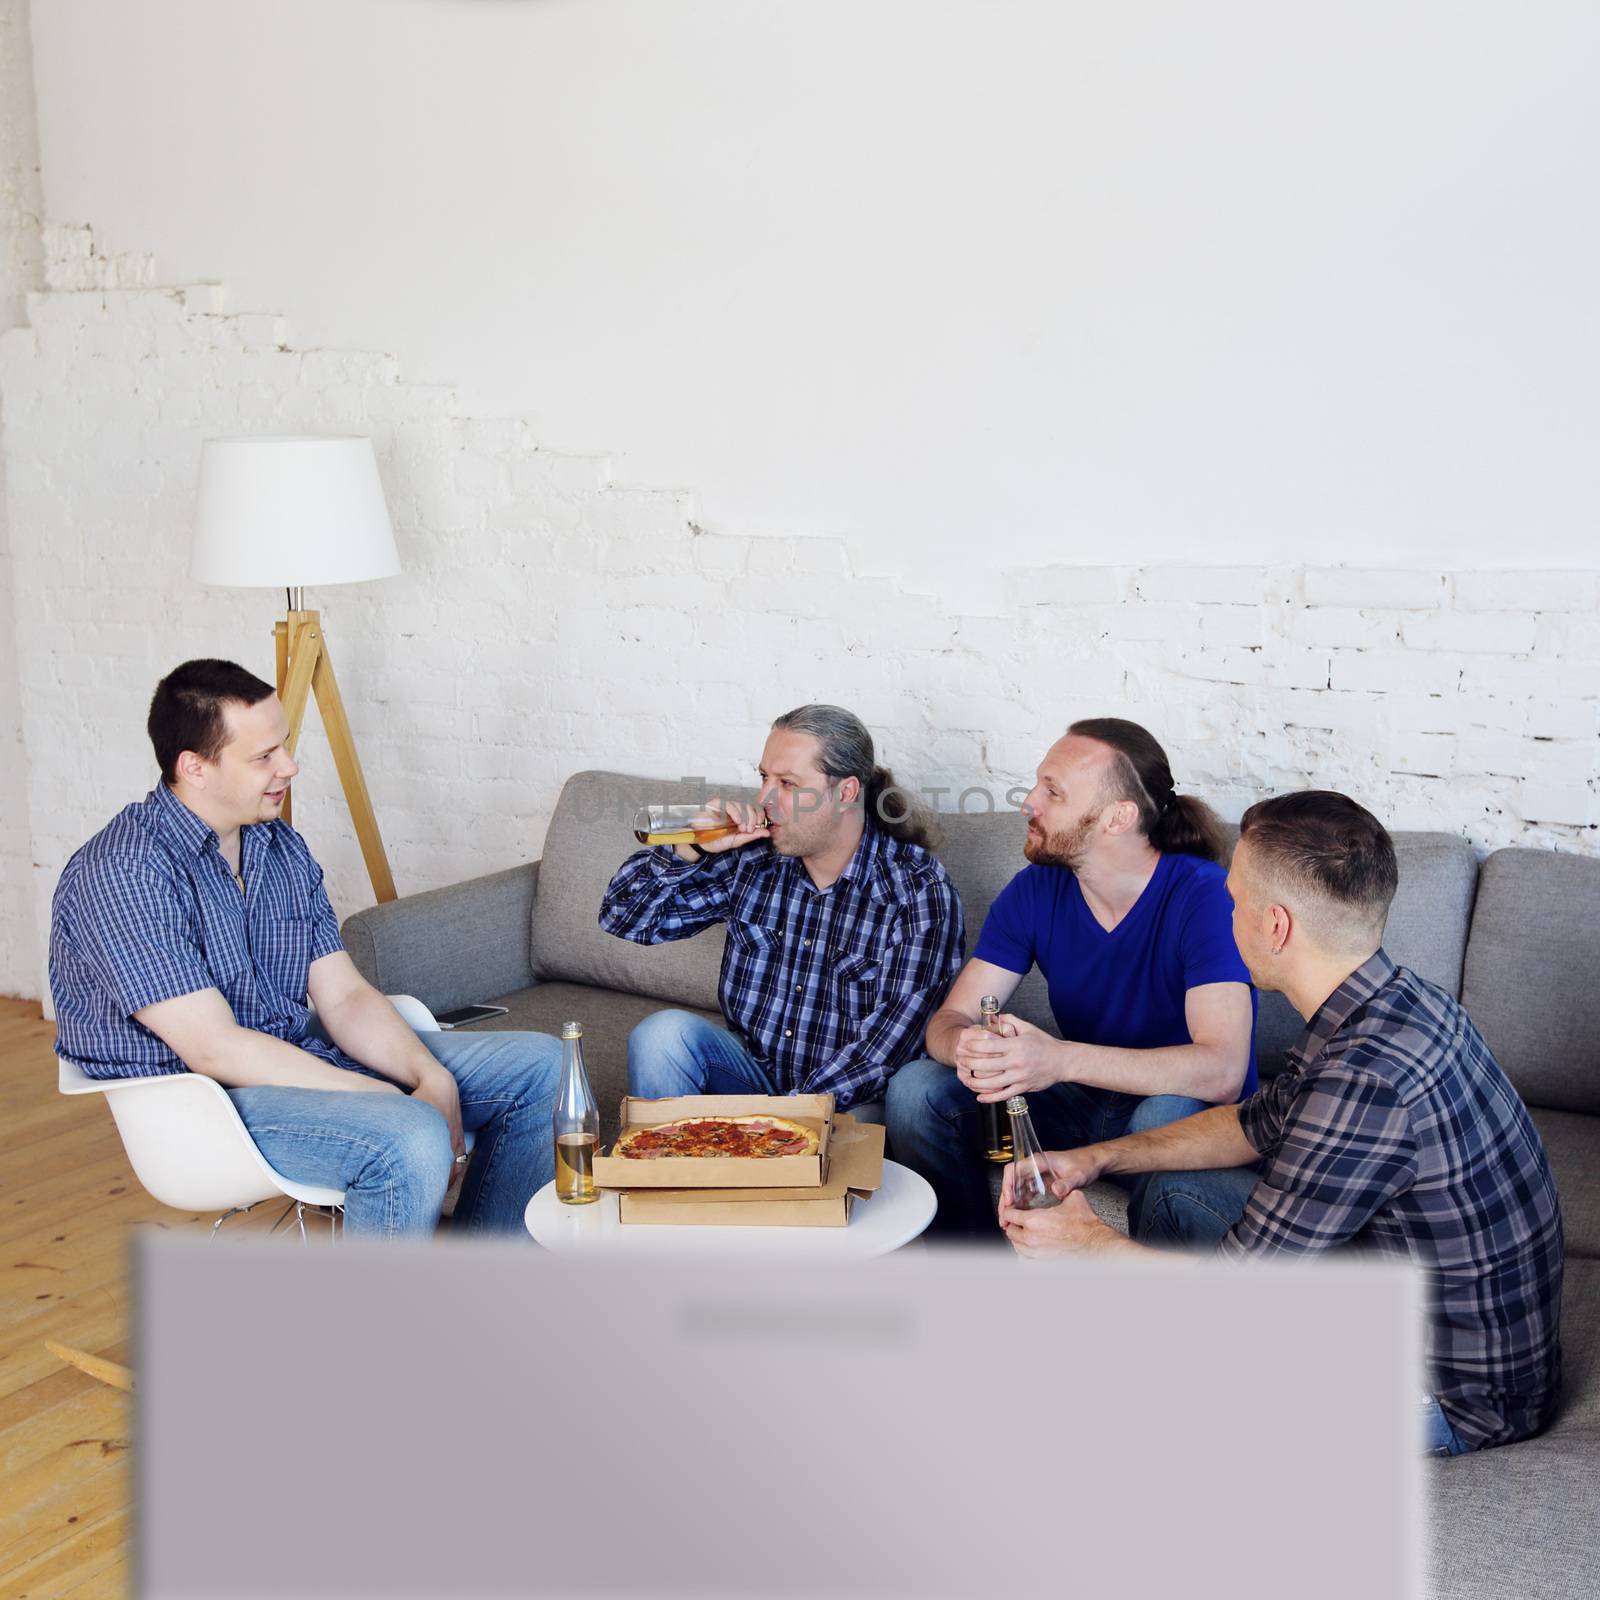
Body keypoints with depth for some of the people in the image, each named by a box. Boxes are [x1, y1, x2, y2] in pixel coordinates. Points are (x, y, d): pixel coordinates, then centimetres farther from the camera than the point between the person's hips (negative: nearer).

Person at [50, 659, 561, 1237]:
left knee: (539, 1065, 4)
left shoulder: (281, 846, 7)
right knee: (410, 1141, -35)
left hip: (299, 1053, 9)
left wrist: (432, 1079, -16)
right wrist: (404, 1103, -24)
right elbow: (214, 1048, -24)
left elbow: (343, 996, 4)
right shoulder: (119, 874, -20)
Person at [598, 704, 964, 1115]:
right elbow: (623, 918, 3)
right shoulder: (752, 859, -2)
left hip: (847, 1098, -4)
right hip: (752, 1072, 4)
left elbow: (889, 1038, -19)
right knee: (663, 1032, -23)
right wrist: (690, 849, -14)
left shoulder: (919, 889, -13)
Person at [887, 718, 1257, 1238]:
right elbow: (948, 1019, -6)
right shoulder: (1035, 890, -5)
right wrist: (967, 1048, -33)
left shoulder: (1203, 896, -22)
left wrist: (1062, 1059, -44)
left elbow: (1222, 1071, -33)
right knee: (916, 1089, -14)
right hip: (1084, 1101, 5)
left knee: (1169, 1117, -40)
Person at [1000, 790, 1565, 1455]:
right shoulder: (1396, 1001, -4)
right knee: (1181, 1191, 16)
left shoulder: (1366, 1080, -35)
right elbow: (1255, 1125, 14)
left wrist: (1088, 1242, -7)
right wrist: (1097, 1158, 6)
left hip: (1453, 1392, -9)